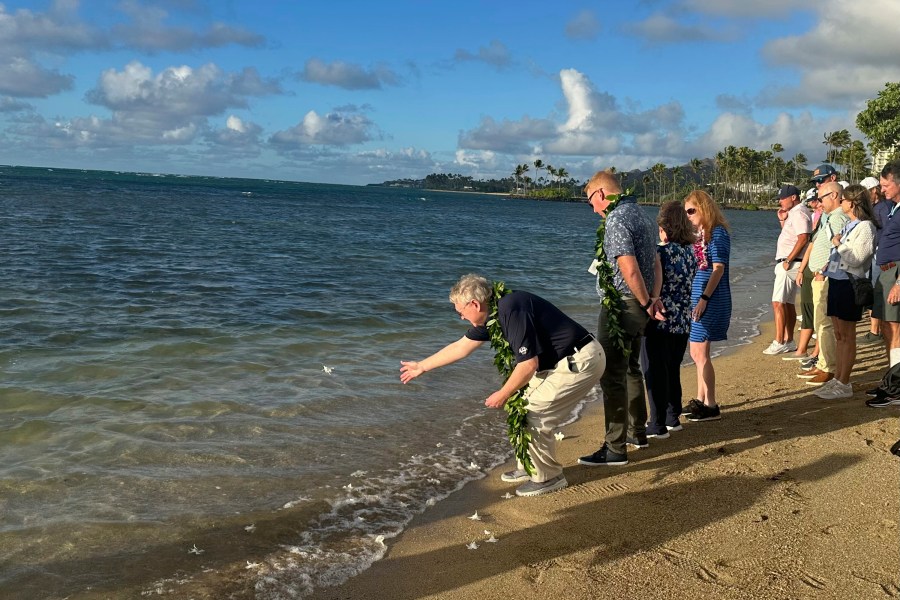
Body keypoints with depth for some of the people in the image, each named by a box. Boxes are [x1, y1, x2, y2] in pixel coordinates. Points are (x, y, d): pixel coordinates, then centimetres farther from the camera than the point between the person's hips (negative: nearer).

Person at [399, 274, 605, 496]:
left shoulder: (512, 311, -24)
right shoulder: (491, 315, 7)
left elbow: (529, 364, -23)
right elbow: (460, 347, 19)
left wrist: (503, 394, -8)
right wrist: (421, 366, 26)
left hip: (581, 362, -10)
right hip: (564, 361, 10)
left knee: (533, 417, -7)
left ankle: (548, 477, 12)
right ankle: (529, 467, 30)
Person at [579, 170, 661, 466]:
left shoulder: (616, 220, -17)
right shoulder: (641, 214, 14)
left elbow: (629, 270, -24)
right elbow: (654, 264, 15)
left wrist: (647, 303, -13)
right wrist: (652, 299, 6)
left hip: (620, 306, -10)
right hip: (638, 307, 10)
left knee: (613, 376, -5)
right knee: (631, 369, 21)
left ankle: (615, 448, -2)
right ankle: (637, 432, 32)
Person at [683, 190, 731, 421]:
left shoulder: (717, 233, -11)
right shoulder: (701, 233, 14)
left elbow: (718, 269, -17)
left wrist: (704, 298, -23)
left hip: (710, 299, -9)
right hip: (696, 296, 9)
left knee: (700, 353, -6)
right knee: (697, 352, 15)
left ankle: (711, 407, 1)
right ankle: (700, 400, 26)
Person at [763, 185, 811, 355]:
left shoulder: (799, 213, -13)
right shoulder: (794, 212, 19)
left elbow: (803, 238, -23)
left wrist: (788, 260, -23)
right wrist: (783, 220, 11)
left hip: (789, 264, -11)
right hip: (787, 263, 11)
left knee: (778, 303, -12)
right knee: (788, 303, 13)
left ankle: (779, 343, -13)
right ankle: (789, 341, 18)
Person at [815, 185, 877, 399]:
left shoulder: (865, 227, -13)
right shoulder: (847, 225, 14)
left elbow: (855, 259, -20)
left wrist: (838, 244, -10)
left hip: (849, 283, -9)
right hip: (835, 280, 9)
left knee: (847, 336, -2)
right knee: (839, 334, 13)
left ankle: (844, 385, 4)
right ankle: (838, 379, 21)